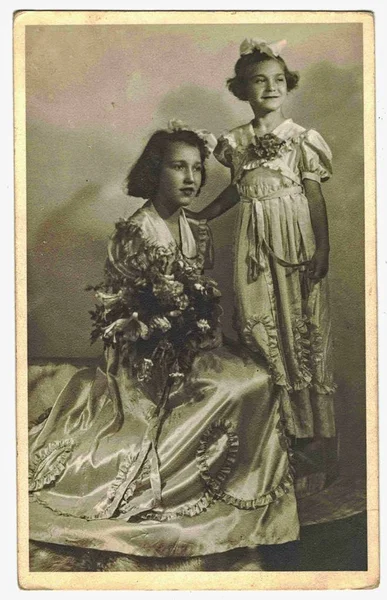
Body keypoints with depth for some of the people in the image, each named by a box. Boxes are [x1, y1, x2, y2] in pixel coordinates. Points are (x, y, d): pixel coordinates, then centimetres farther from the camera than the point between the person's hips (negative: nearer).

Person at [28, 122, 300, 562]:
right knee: (249, 385, -22)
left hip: (191, 346, 7)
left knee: (258, 382, -14)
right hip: (146, 357, -7)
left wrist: (204, 326, -2)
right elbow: (111, 311, -11)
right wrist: (162, 328, -15)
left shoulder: (198, 233, 6)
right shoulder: (132, 234, -14)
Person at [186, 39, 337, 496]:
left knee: (302, 330, 0)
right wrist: (200, 217, 18)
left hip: (295, 243, -3)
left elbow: (315, 196, -3)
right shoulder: (236, 142, 7)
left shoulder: (301, 139, -3)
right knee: (258, 328, 5)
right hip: (254, 245, 3)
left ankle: (311, 435, 10)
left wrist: (323, 248, -9)